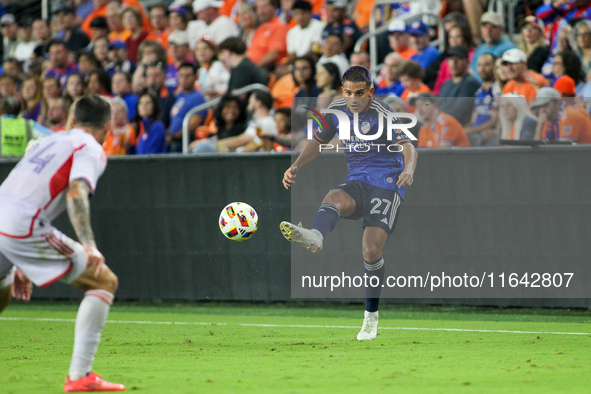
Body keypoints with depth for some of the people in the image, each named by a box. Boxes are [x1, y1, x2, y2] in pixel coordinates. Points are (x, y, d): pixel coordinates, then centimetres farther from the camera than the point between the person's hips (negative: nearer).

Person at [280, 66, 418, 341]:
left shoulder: (382, 115, -12)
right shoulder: (337, 111, 4)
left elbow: (408, 148, -22)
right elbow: (318, 142, 17)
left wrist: (408, 171, -44)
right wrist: (296, 167, 0)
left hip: (387, 185, -5)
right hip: (356, 183, 5)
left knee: (371, 250, -15)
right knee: (332, 199, -31)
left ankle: (371, 315, 3)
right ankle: (315, 236, -65)